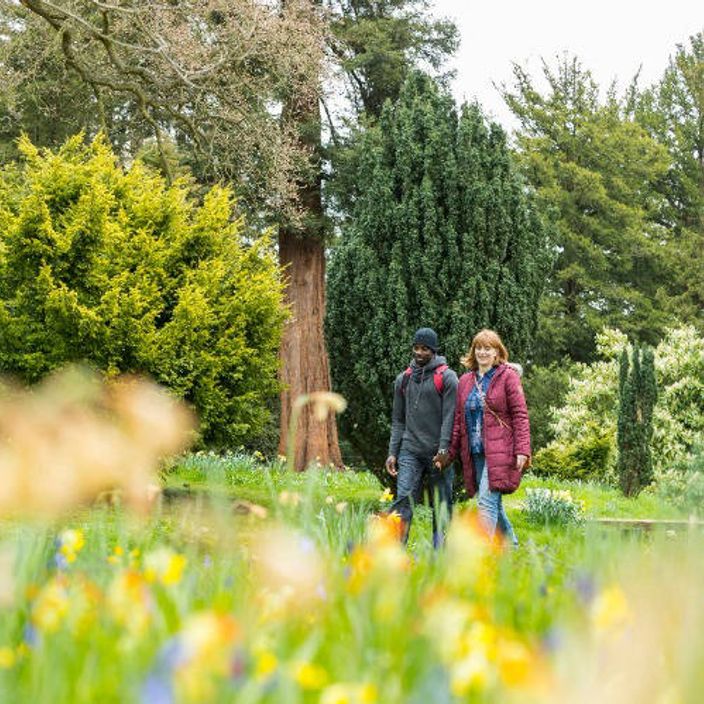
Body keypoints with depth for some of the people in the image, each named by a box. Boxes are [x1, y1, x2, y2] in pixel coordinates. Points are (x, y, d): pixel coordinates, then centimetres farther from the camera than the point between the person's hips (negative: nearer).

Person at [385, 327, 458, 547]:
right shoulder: (404, 379, 14)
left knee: (441, 507, 1)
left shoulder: (447, 378, 0)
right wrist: (392, 452, 9)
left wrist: (443, 450, -15)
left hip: (437, 454, -3)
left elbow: (449, 417, -7)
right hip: (410, 452, 3)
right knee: (403, 500, -9)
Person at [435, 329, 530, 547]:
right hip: (474, 453, 6)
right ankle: (511, 545, 26)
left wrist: (522, 450, -14)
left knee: (487, 502, -14)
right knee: (494, 504, 12)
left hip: (498, 452, -6)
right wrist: (449, 453, 12)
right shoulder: (465, 381, 15)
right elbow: (458, 420, 17)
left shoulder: (508, 376, -1)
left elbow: (520, 415, -6)